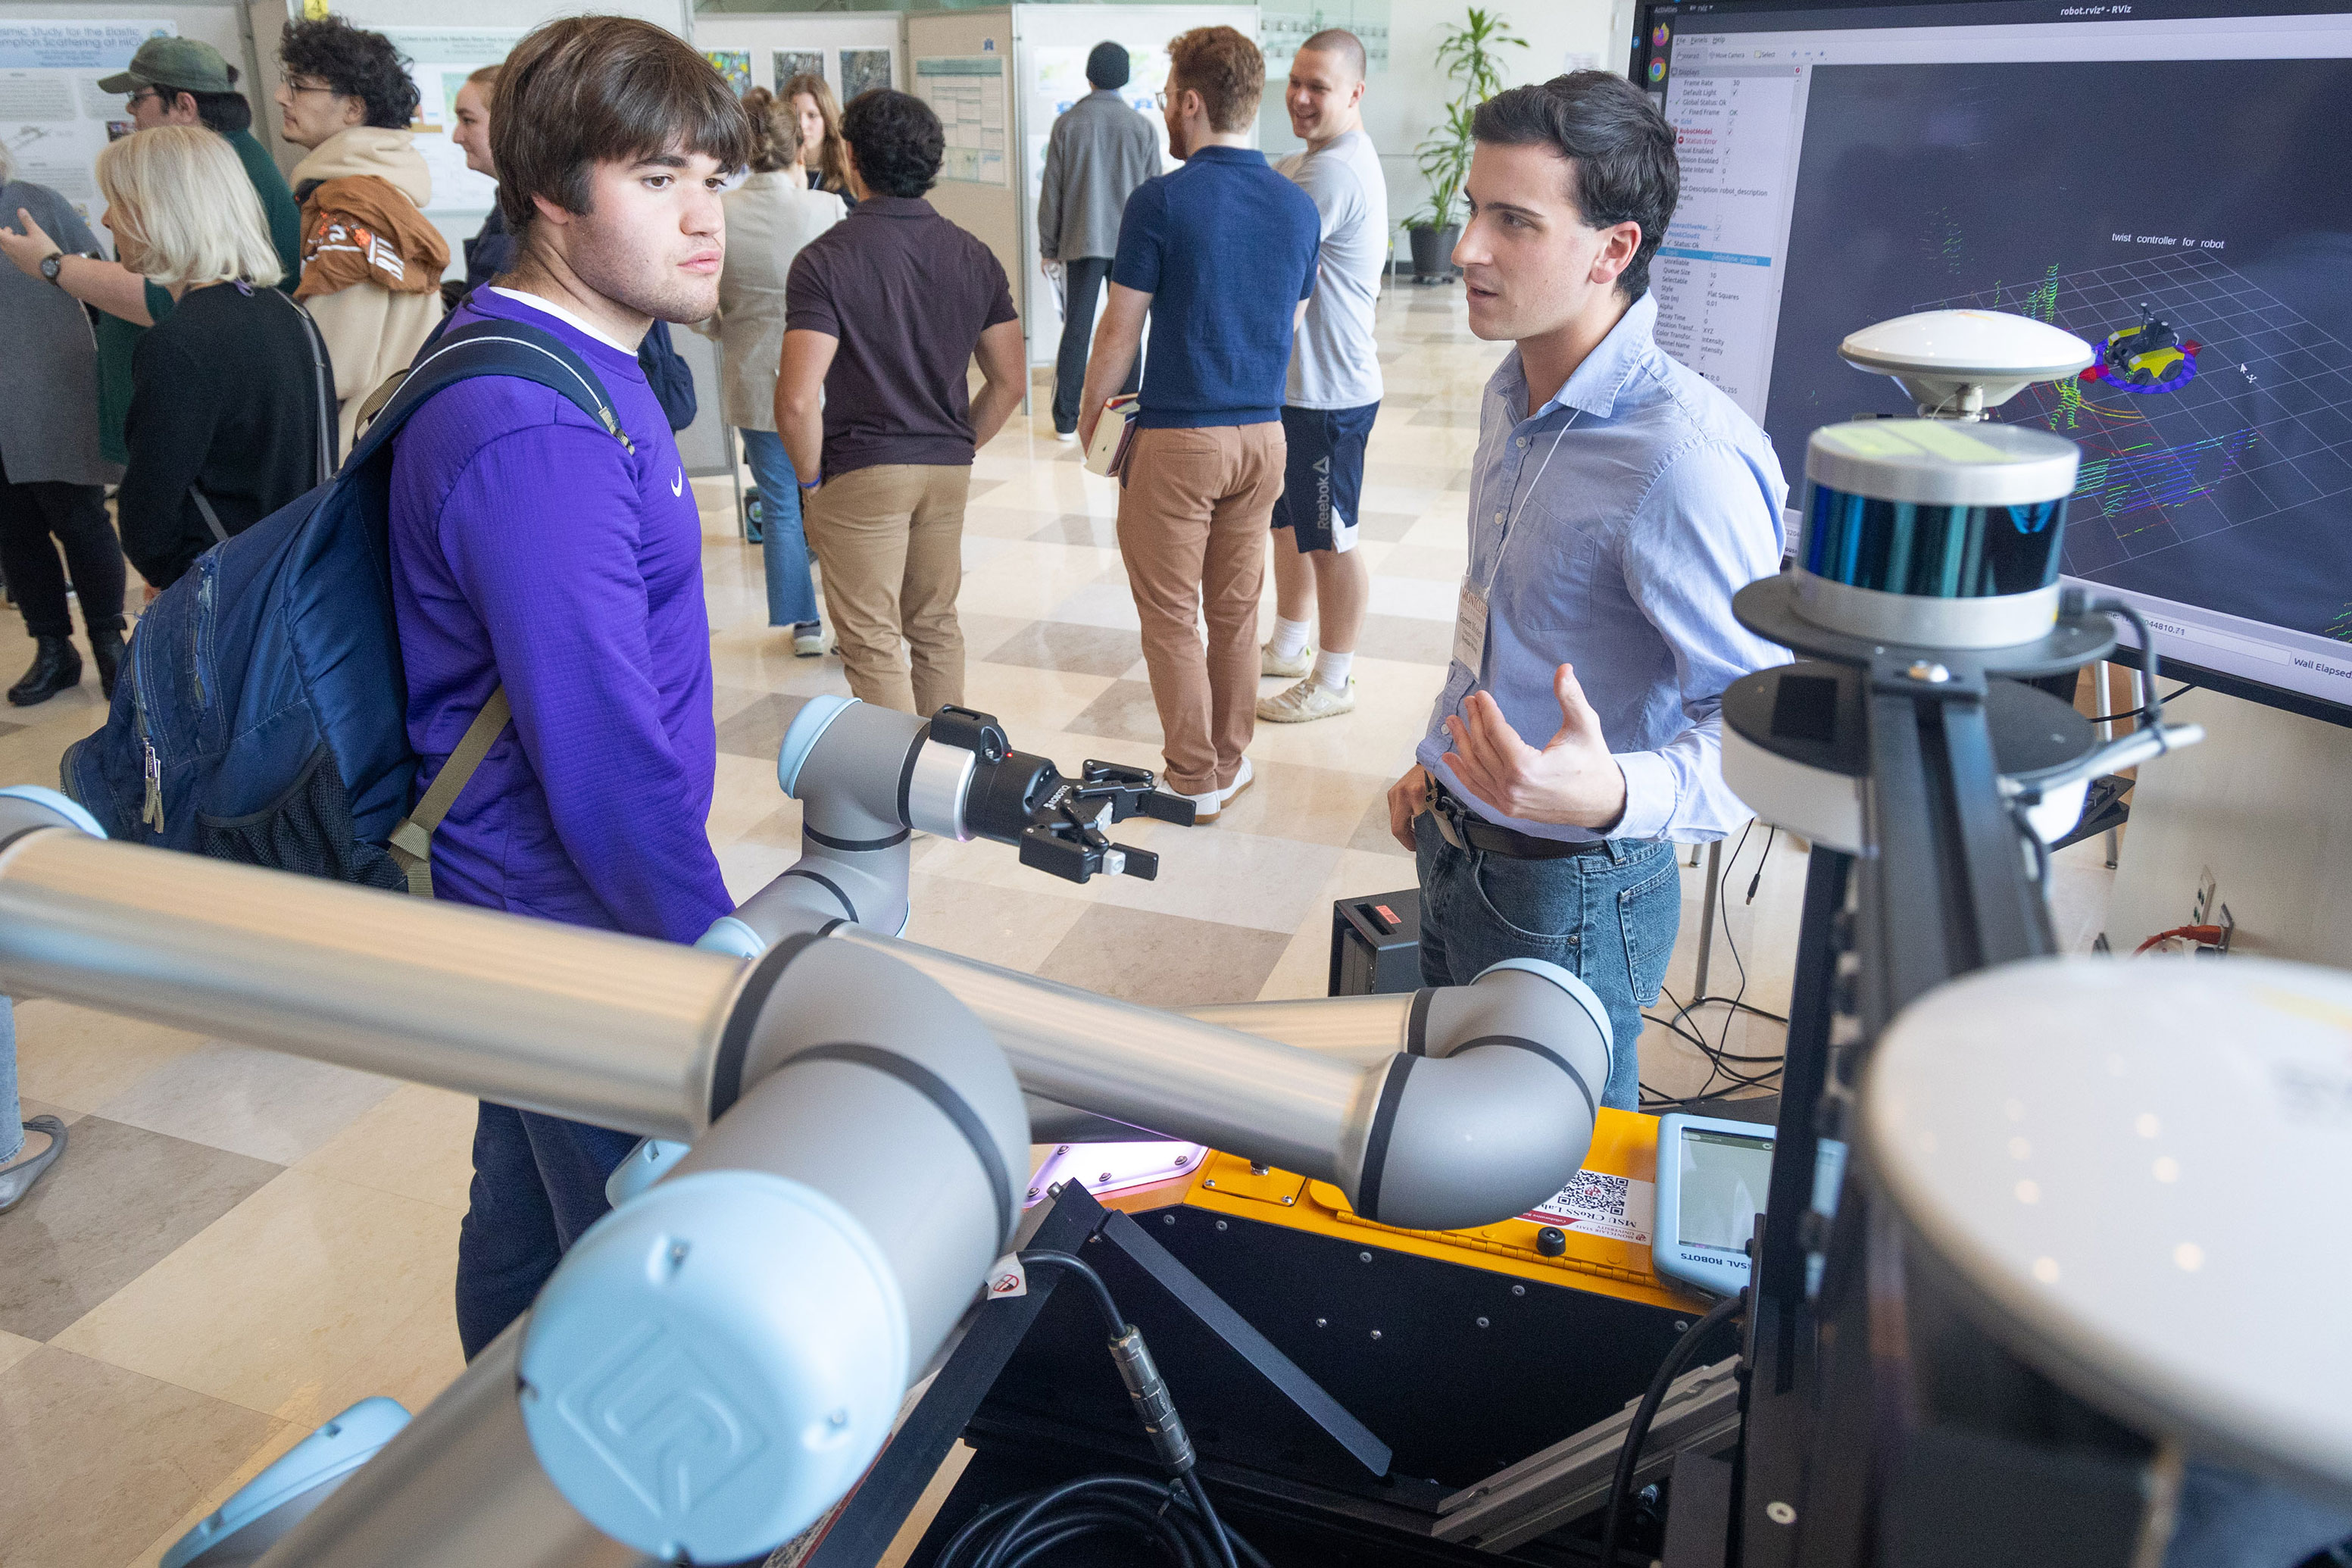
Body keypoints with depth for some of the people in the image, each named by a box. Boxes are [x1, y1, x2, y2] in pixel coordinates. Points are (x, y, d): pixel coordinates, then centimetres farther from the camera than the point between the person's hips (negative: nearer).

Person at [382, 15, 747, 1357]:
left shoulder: (579, 368, 7)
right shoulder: (539, 434, -26)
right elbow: (606, 759, -28)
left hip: (534, 909, 10)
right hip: (580, 935, -10)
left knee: (527, 1220, 25)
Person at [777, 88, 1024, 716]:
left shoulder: (826, 260, -13)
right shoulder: (973, 255, 3)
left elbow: (798, 402, -20)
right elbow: (1010, 379, 6)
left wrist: (811, 478, -4)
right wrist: (959, 447, 15)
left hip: (861, 474, -6)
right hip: (948, 470, 6)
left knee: (873, 643, 3)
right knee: (936, 627, 19)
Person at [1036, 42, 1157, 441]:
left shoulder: (1068, 123, -1)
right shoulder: (1143, 128, 0)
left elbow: (1051, 192, 0)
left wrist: (1048, 248, 7)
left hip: (1082, 242, 0)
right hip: (1131, 243, 0)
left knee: (1076, 332, 4)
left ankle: (1066, 421, 6)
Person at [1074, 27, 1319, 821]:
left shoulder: (1161, 200, -13)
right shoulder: (1299, 206, 4)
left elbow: (1120, 332, -9)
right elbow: (1292, 326, 13)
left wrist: (1088, 417, 6)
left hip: (1177, 436, -5)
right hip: (1262, 434, 6)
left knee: (1171, 616, 6)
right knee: (1236, 609, 15)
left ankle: (1195, 781, 13)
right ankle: (1230, 762, 26)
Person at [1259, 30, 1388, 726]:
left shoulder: (1336, 172, -22)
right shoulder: (1305, 162, 13)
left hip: (1328, 393, -11)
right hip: (1293, 381, 11)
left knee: (1328, 538, 2)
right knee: (1289, 521, 22)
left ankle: (1332, 681, 16)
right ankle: (1287, 647, 39)